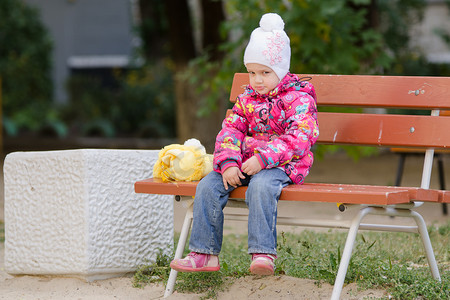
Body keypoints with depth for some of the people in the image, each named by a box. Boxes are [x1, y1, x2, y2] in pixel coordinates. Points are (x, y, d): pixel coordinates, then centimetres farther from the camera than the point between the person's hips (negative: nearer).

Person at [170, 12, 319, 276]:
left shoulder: (299, 99, -7)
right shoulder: (246, 100, 14)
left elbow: (299, 138, -19)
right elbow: (230, 131, 6)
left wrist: (263, 158, -28)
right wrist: (228, 163, -14)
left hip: (281, 165, -7)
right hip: (244, 164, 7)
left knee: (261, 185, -38)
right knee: (208, 185, -13)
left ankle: (263, 254, -40)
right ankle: (205, 253, -9)